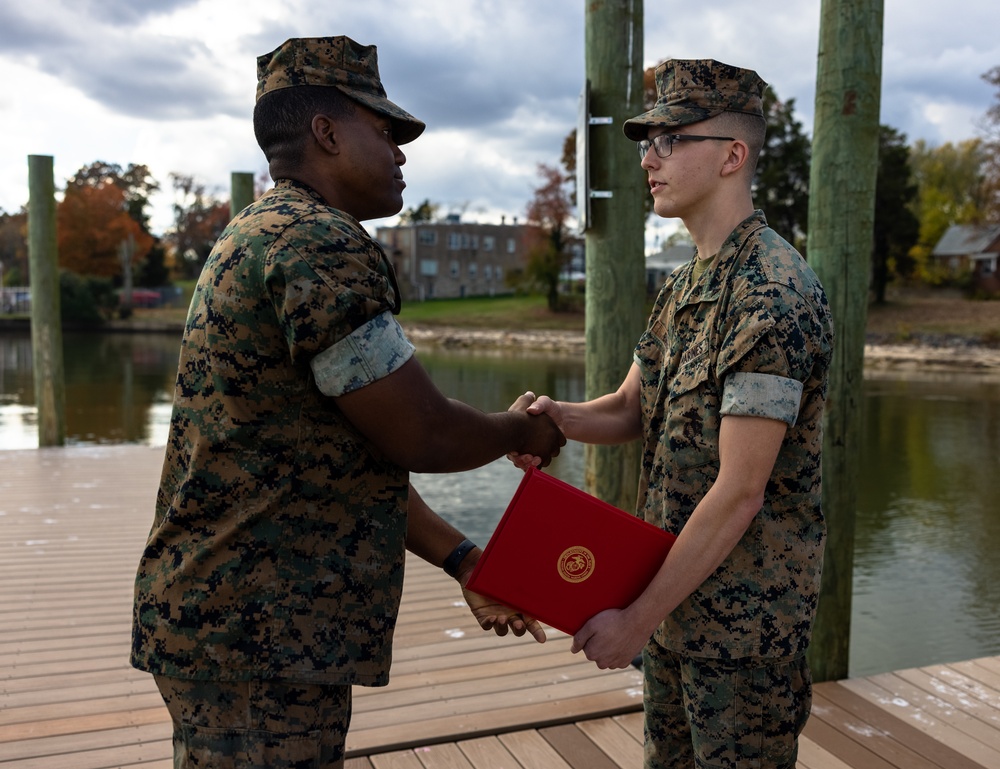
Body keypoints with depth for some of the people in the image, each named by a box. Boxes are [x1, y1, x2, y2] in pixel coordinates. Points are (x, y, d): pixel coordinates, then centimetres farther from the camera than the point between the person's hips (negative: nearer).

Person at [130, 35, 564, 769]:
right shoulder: (318, 243, -19)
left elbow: (357, 453, 14)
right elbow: (421, 437, -18)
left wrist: (462, 560, 10)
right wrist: (523, 431, 2)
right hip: (256, 635, -10)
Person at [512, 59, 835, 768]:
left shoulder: (774, 296, -23)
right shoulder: (683, 287, 8)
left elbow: (738, 494, -24)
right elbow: (631, 409, 9)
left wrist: (637, 619, -18)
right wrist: (557, 418, -14)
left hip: (745, 618, -8)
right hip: (678, 596, 9)